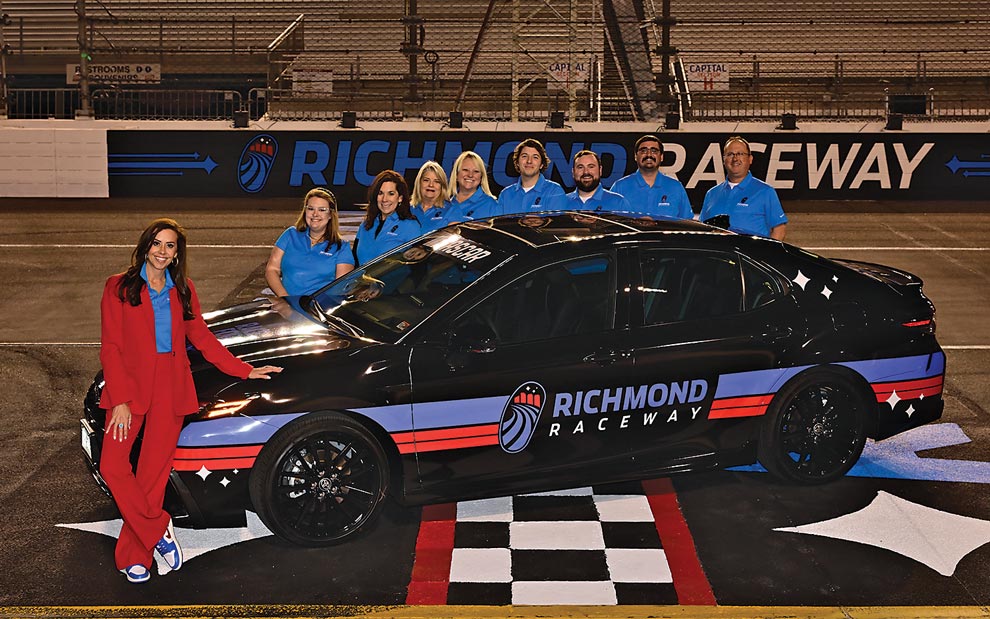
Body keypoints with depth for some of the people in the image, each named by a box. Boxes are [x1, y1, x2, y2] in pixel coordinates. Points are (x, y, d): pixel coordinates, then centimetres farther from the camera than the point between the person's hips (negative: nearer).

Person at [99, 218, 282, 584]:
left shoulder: (182, 290, 13)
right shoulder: (119, 288, 1)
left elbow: (202, 338, 19)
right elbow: (110, 347, -4)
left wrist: (244, 371, 13)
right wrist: (120, 401, -13)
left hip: (171, 389, 2)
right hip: (129, 386, -2)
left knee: (154, 472, -1)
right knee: (112, 465, -15)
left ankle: (133, 556, 6)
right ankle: (159, 530, 0)